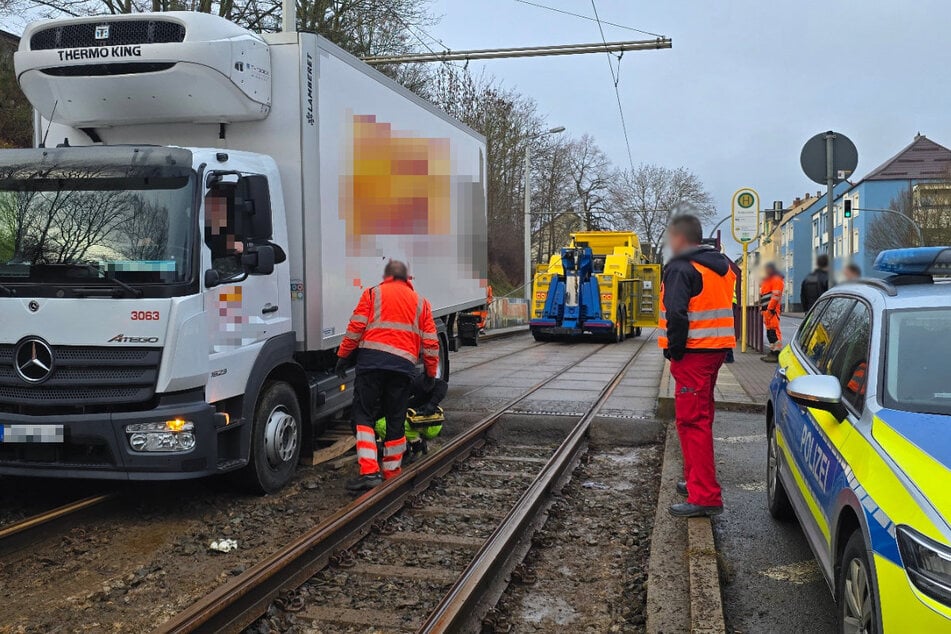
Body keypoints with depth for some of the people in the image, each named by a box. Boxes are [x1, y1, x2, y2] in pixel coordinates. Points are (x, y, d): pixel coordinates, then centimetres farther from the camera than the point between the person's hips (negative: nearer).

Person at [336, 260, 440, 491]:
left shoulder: (373, 294, 13)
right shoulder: (420, 302, 20)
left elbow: (356, 327, 1)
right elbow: (430, 342, 16)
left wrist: (343, 356, 6)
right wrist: (431, 372, 23)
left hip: (372, 359, -2)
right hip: (404, 365, 3)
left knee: (363, 416, 0)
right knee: (396, 422, 10)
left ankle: (369, 471, -12)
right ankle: (392, 474, 15)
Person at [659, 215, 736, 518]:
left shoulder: (680, 269, -12)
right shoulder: (723, 265, 16)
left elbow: (676, 313, -23)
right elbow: (732, 307, 19)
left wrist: (674, 350, -13)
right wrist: (728, 346, 19)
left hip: (693, 353, -9)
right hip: (717, 350, 9)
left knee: (692, 421, -9)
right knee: (701, 418, 21)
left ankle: (705, 496, -11)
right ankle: (696, 480, 34)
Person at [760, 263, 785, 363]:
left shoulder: (776, 280, -8)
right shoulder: (767, 280, 25)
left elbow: (776, 295, -17)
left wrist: (770, 308, -21)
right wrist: (762, 307, 20)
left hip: (772, 309, -11)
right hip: (766, 309, 11)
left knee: (774, 330, -14)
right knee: (769, 330, 12)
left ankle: (777, 353, -17)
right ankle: (773, 351, 18)